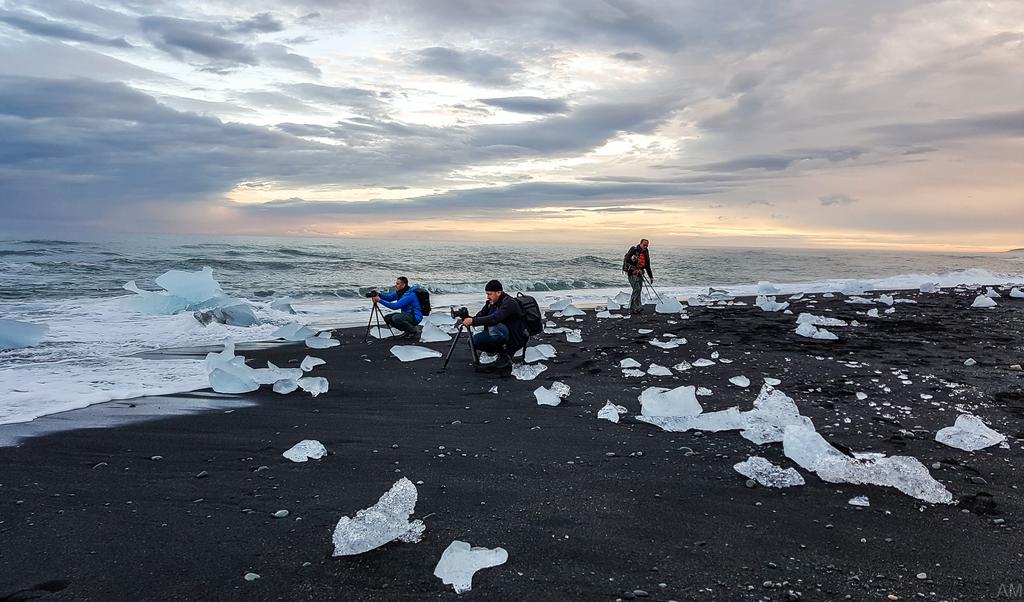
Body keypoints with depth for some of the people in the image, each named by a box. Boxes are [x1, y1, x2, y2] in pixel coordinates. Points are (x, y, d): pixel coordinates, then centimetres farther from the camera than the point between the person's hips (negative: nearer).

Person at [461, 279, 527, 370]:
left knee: (494, 327, -36)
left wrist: (473, 321, -37)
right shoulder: (491, 303, 4)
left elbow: (494, 319, -36)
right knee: (474, 340, -9)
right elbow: (480, 315, 1)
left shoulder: (509, 303, -23)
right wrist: (469, 320, -20)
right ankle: (501, 353, 6)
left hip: (515, 339, -8)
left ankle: (506, 357, -17)